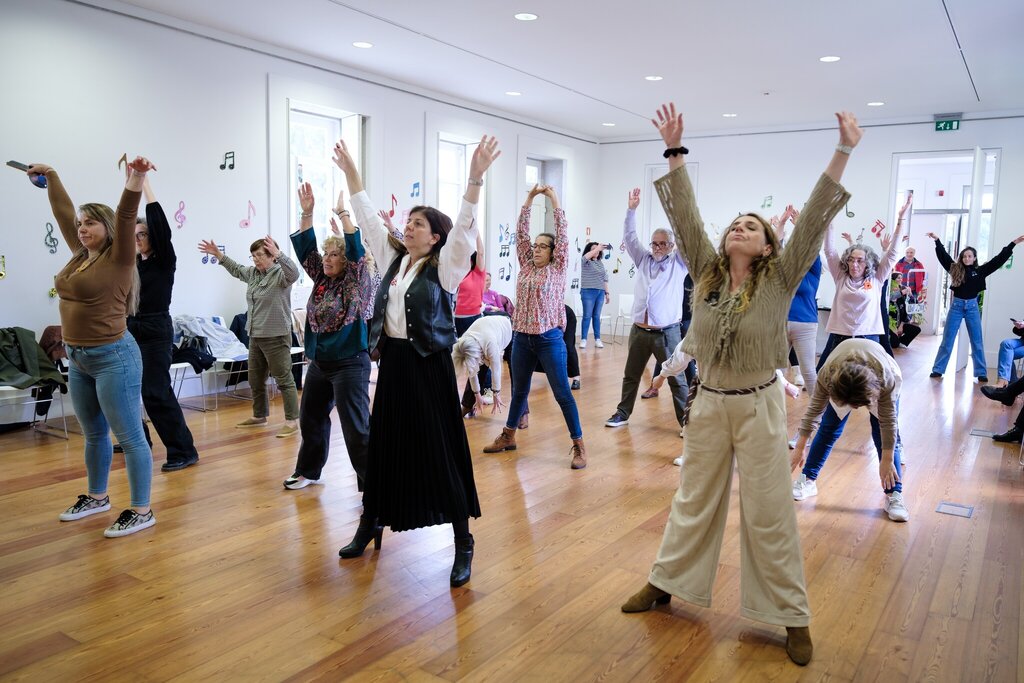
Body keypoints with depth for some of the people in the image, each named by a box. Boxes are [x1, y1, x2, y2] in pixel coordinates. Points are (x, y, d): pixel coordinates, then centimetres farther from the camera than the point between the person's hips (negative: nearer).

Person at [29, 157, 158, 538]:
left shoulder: (119, 258, -9)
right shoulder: (80, 255, 10)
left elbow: (125, 216, -25)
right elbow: (63, 211, 22)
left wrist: (136, 179, -38)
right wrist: (50, 176, 30)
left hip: (113, 357, -8)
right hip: (77, 359, 9)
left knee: (129, 436, -3)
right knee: (93, 434, 21)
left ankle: (142, 511, 3)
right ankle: (97, 497, 36)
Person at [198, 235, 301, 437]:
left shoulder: (280, 274, -13)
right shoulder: (252, 273, 11)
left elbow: (294, 273, -35)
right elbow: (236, 269, 30)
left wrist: (279, 254, -46)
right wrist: (219, 255, 27)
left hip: (276, 337, -9)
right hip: (255, 336, 9)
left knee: (284, 379, -5)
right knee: (255, 379, 18)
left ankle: (292, 421, 0)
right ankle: (259, 415, 33)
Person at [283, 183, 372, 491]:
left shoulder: (357, 283, -9)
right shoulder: (321, 279, 8)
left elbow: (356, 251, -22)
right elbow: (305, 248, 5)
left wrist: (344, 214, -22)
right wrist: (306, 213, -4)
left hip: (349, 364, -7)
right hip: (318, 363, 8)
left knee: (356, 427, -6)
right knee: (311, 419, 18)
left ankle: (370, 484, 4)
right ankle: (308, 471, 36)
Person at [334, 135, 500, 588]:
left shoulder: (445, 267, -7)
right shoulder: (394, 260, 11)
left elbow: (464, 227, -21)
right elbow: (368, 220, 16)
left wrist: (475, 179, -32)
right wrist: (350, 173, 16)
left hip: (429, 365, -6)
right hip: (393, 362, 7)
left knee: (442, 452, -3)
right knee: (383, 445, 16)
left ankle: (463, 544, 8)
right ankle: (371, 523, 34)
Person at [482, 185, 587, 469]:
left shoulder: (558, 268, -1)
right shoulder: (526, 266, 9)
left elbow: (562, 233, -7)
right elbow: (521, 233, 6)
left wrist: (554, 199, -6)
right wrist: (529, 199, 2)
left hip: (550, 340, -4)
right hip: (522, 339, 5)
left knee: (562, 393, -1)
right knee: (519, 390, 17)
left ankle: (579, 445, 5)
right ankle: (508, 436, 30)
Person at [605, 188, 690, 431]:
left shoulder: (678, 263, 3)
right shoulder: (643, 259, 12)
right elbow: (629, 237, 8)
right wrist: (631, 210, 0)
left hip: (667, 332, -4)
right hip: (639, 330, 4)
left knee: (677, 379, 0)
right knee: (630, 376, 15)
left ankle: (686, 421, 7)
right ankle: (622, 414, 28)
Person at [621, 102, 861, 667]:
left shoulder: (780, 280, -7)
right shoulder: (705, 271, -1)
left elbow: (814, 219, -15)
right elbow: (684, 215, -5)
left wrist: (843, 154, -22)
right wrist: (675, 152, -9)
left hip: (759, 407, -2)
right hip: (708, 404, 3)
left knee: (769, 513, 5)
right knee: (694, 501, 16)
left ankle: (792, 617, 22)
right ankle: (665, 582, 33)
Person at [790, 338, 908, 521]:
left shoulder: (886, 378, -44)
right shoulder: (828, 374, -40)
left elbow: (888, 421, -33)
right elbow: (814, 410, -28)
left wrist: (887, 460, -26)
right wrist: (800, 448, -21)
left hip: (878, 377, -1)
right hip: (842, 383, 1)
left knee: (884, 433, -13)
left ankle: (894, 495, -8)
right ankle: (808, 481, 10)